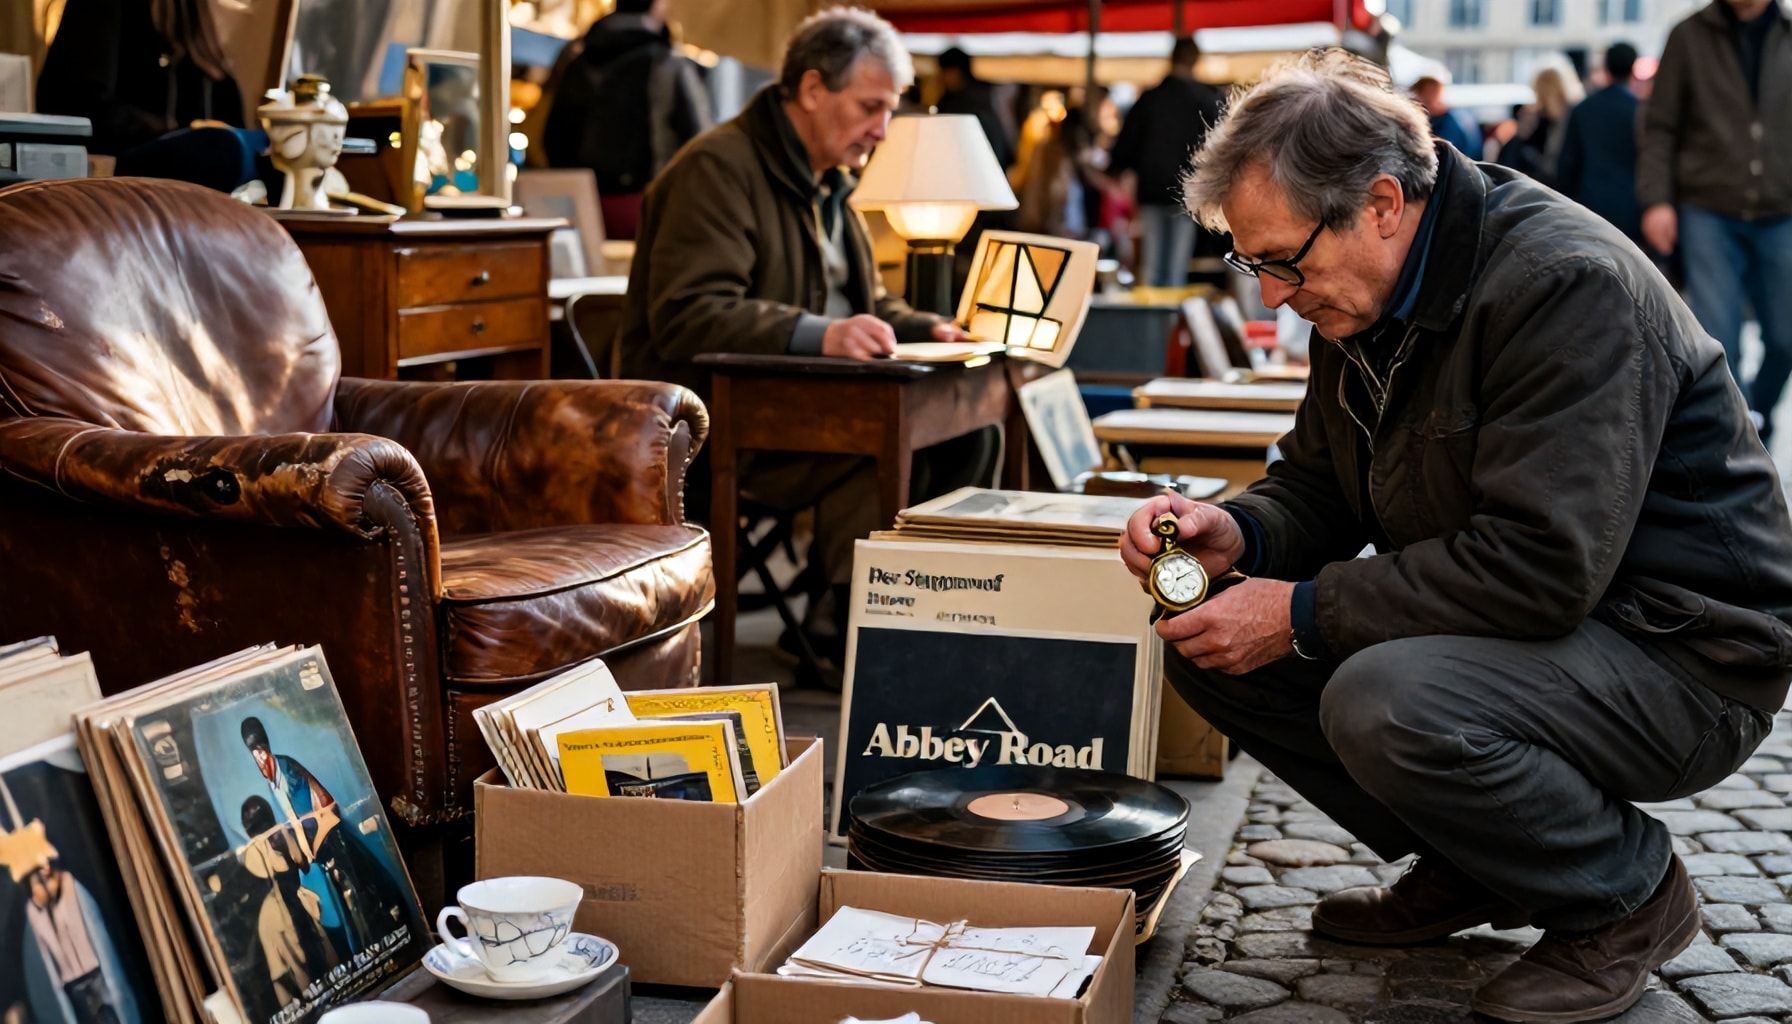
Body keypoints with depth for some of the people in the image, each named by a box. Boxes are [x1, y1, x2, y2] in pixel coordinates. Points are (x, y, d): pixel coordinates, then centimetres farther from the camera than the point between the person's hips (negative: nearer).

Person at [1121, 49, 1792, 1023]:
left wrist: (1306, 614, -26)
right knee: (1205, 642, -4)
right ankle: (1465, 868, 10)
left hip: (1680, 652, -9)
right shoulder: (1361, 295, 2)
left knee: (1384, 703, -35)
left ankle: (1627, 894, -5)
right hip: (1493, 619, 9)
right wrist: (1236, 533, -12)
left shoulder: (1569, 284, -25)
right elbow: (1316, 485, 11)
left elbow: (1541, 567, -31)